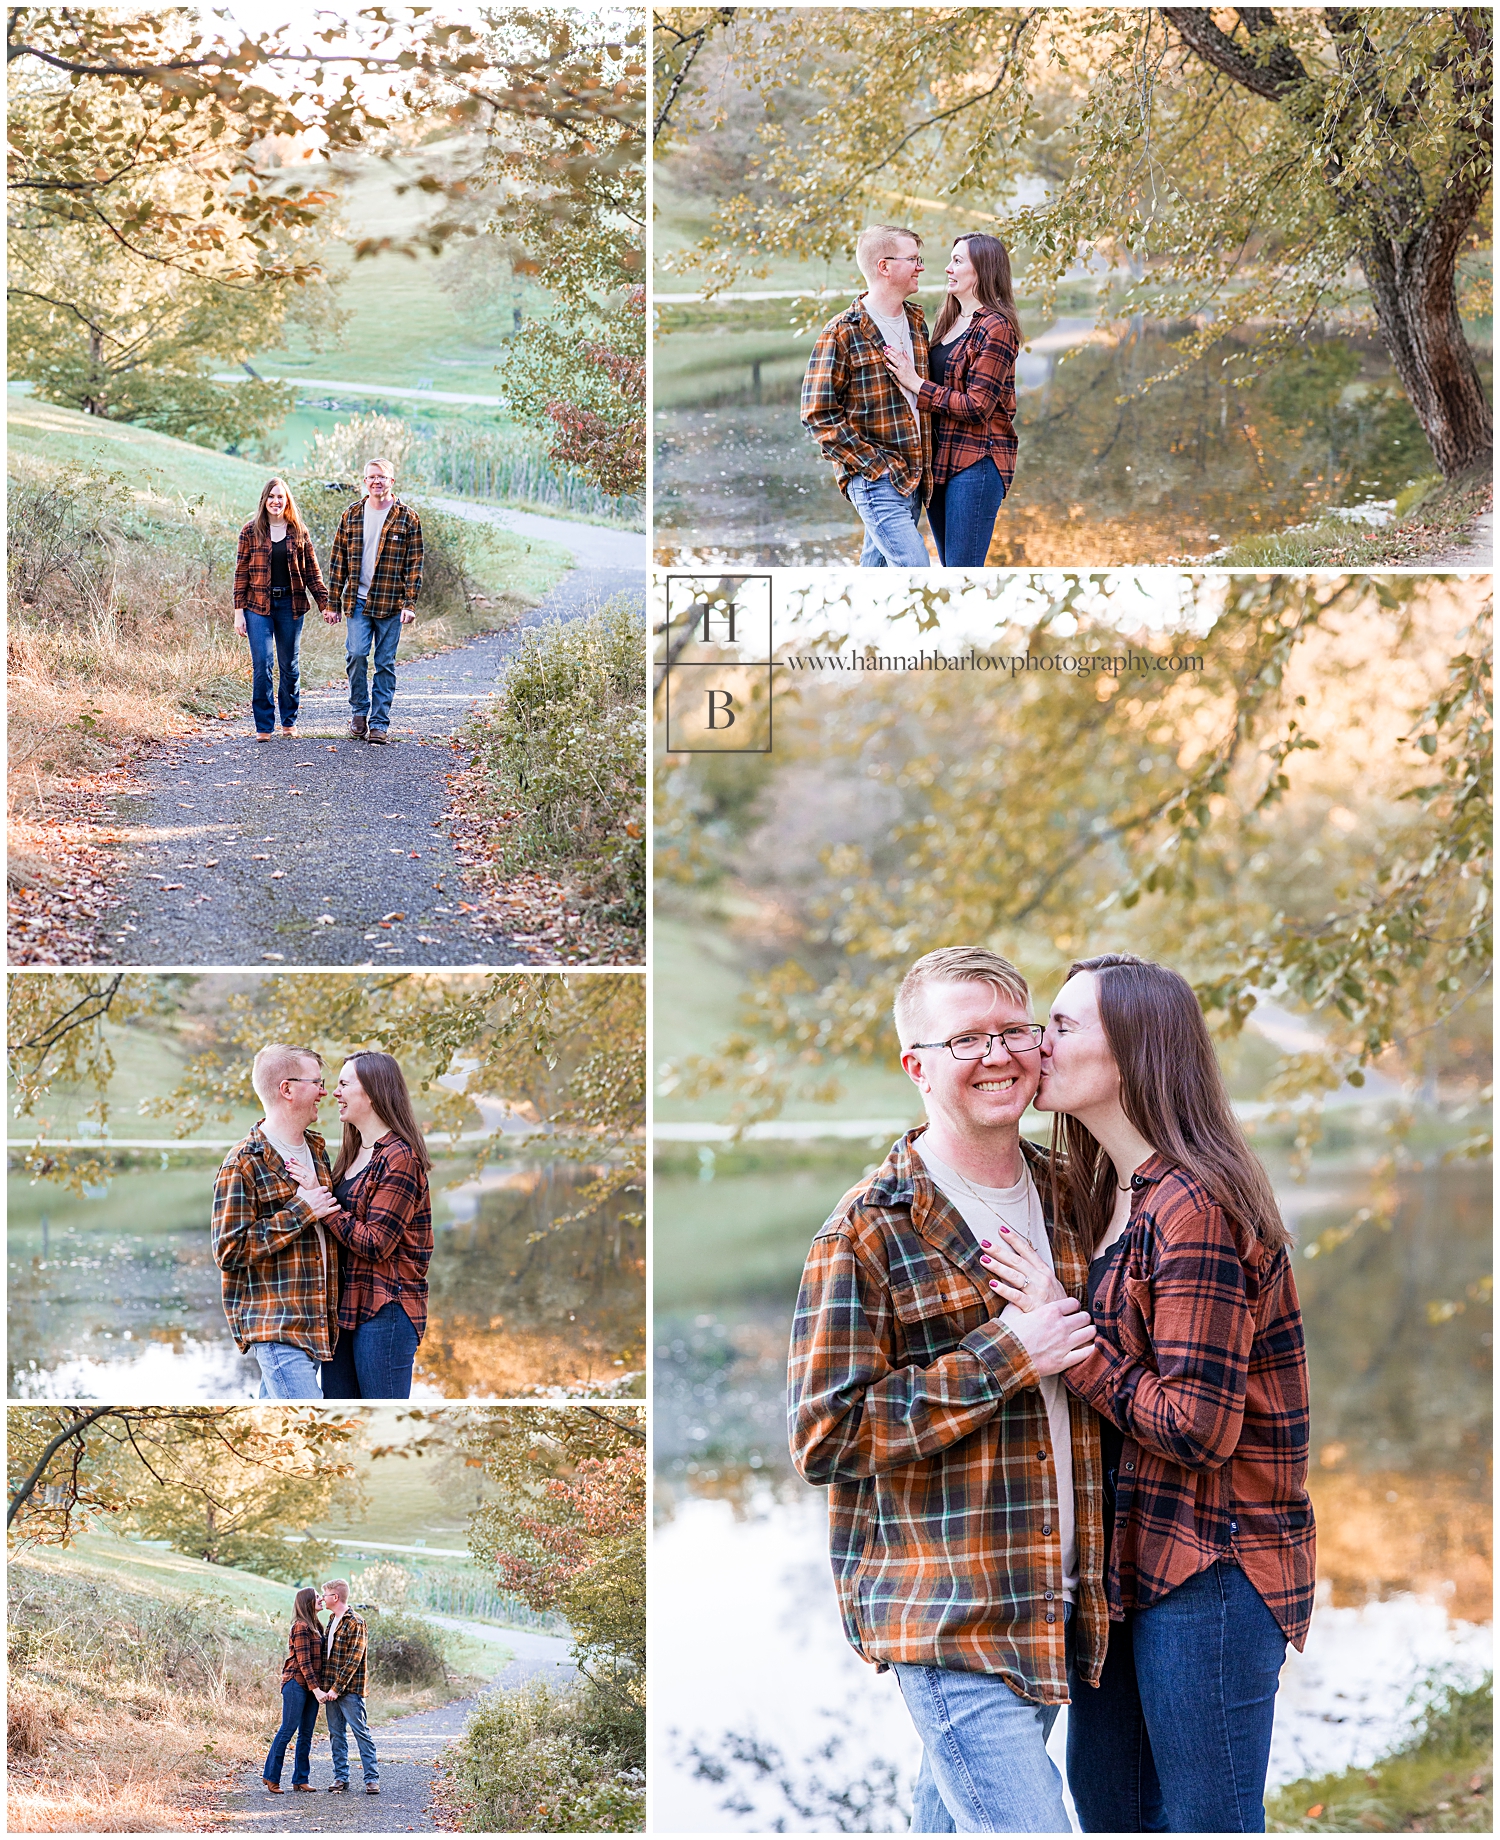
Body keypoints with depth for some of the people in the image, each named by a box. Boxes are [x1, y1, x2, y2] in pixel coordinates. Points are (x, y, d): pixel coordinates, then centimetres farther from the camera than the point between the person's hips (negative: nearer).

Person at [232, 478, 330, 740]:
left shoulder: (298, 532, 6)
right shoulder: (251, 531, 2)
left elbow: (312, 571, 9)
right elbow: (241, 573, 2)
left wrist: (325, 603, 1)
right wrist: (239, 612, -4)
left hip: (290, 605, 2)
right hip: (259, 605, -2)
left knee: (290, 666, 8)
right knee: (262, 665, -8)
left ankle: (289, 721, 21)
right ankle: (264, 726, -3)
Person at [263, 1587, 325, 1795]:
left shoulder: (315, 1627, 15)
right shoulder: (301, 1627, -12)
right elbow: (304, 1662, -16)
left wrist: (319, 1687, 8)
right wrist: (316, 1688, -19)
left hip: (311, 1686, 9)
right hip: (296, 1684, -9)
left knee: (306, 1734, 8)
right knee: (287, 1730, -5)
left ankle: (300, 1780, 11)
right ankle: (271, 1776, 2)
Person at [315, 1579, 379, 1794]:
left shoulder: (354, 1623, -12)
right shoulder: (332, 1621, 14)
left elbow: (353, 1661, -16)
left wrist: (337, 1688, -18)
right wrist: (324, 1687, 9)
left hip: (350, 1690, -8)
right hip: (330, 1689, 8)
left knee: (361, 1732, -5)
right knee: (336, 1734, 9)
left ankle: (372, 1778, -3)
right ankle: (340, 1777, 14)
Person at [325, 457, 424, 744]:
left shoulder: (407, 518, 2)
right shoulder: (352, 516, 7)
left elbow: (414, 565, 0)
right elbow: (338, 561, 9)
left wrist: (410, 604, -8)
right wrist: (333, 604, 5)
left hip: (390, 604, -1)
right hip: (357, 601, 1)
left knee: (385, 663, 2)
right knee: (355, 654, -11)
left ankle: (379, 723, 8)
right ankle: (358, 713, 7)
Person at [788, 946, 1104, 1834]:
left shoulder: (1067, 1200, 12)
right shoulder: (870, 1232, -9)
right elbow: (825, 1436, -14)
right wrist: (1003, 1359, -17)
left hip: (1056, 1611, 7)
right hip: (948, 1618, -7)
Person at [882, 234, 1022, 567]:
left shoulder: (996, 327, -12)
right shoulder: (950, 322, 15)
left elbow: (976, 406, -17)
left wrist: (916, 383, -15)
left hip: (976, 462, -9)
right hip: (940, 460, 9)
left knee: (963, 575, -9)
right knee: (951, 568, 14)